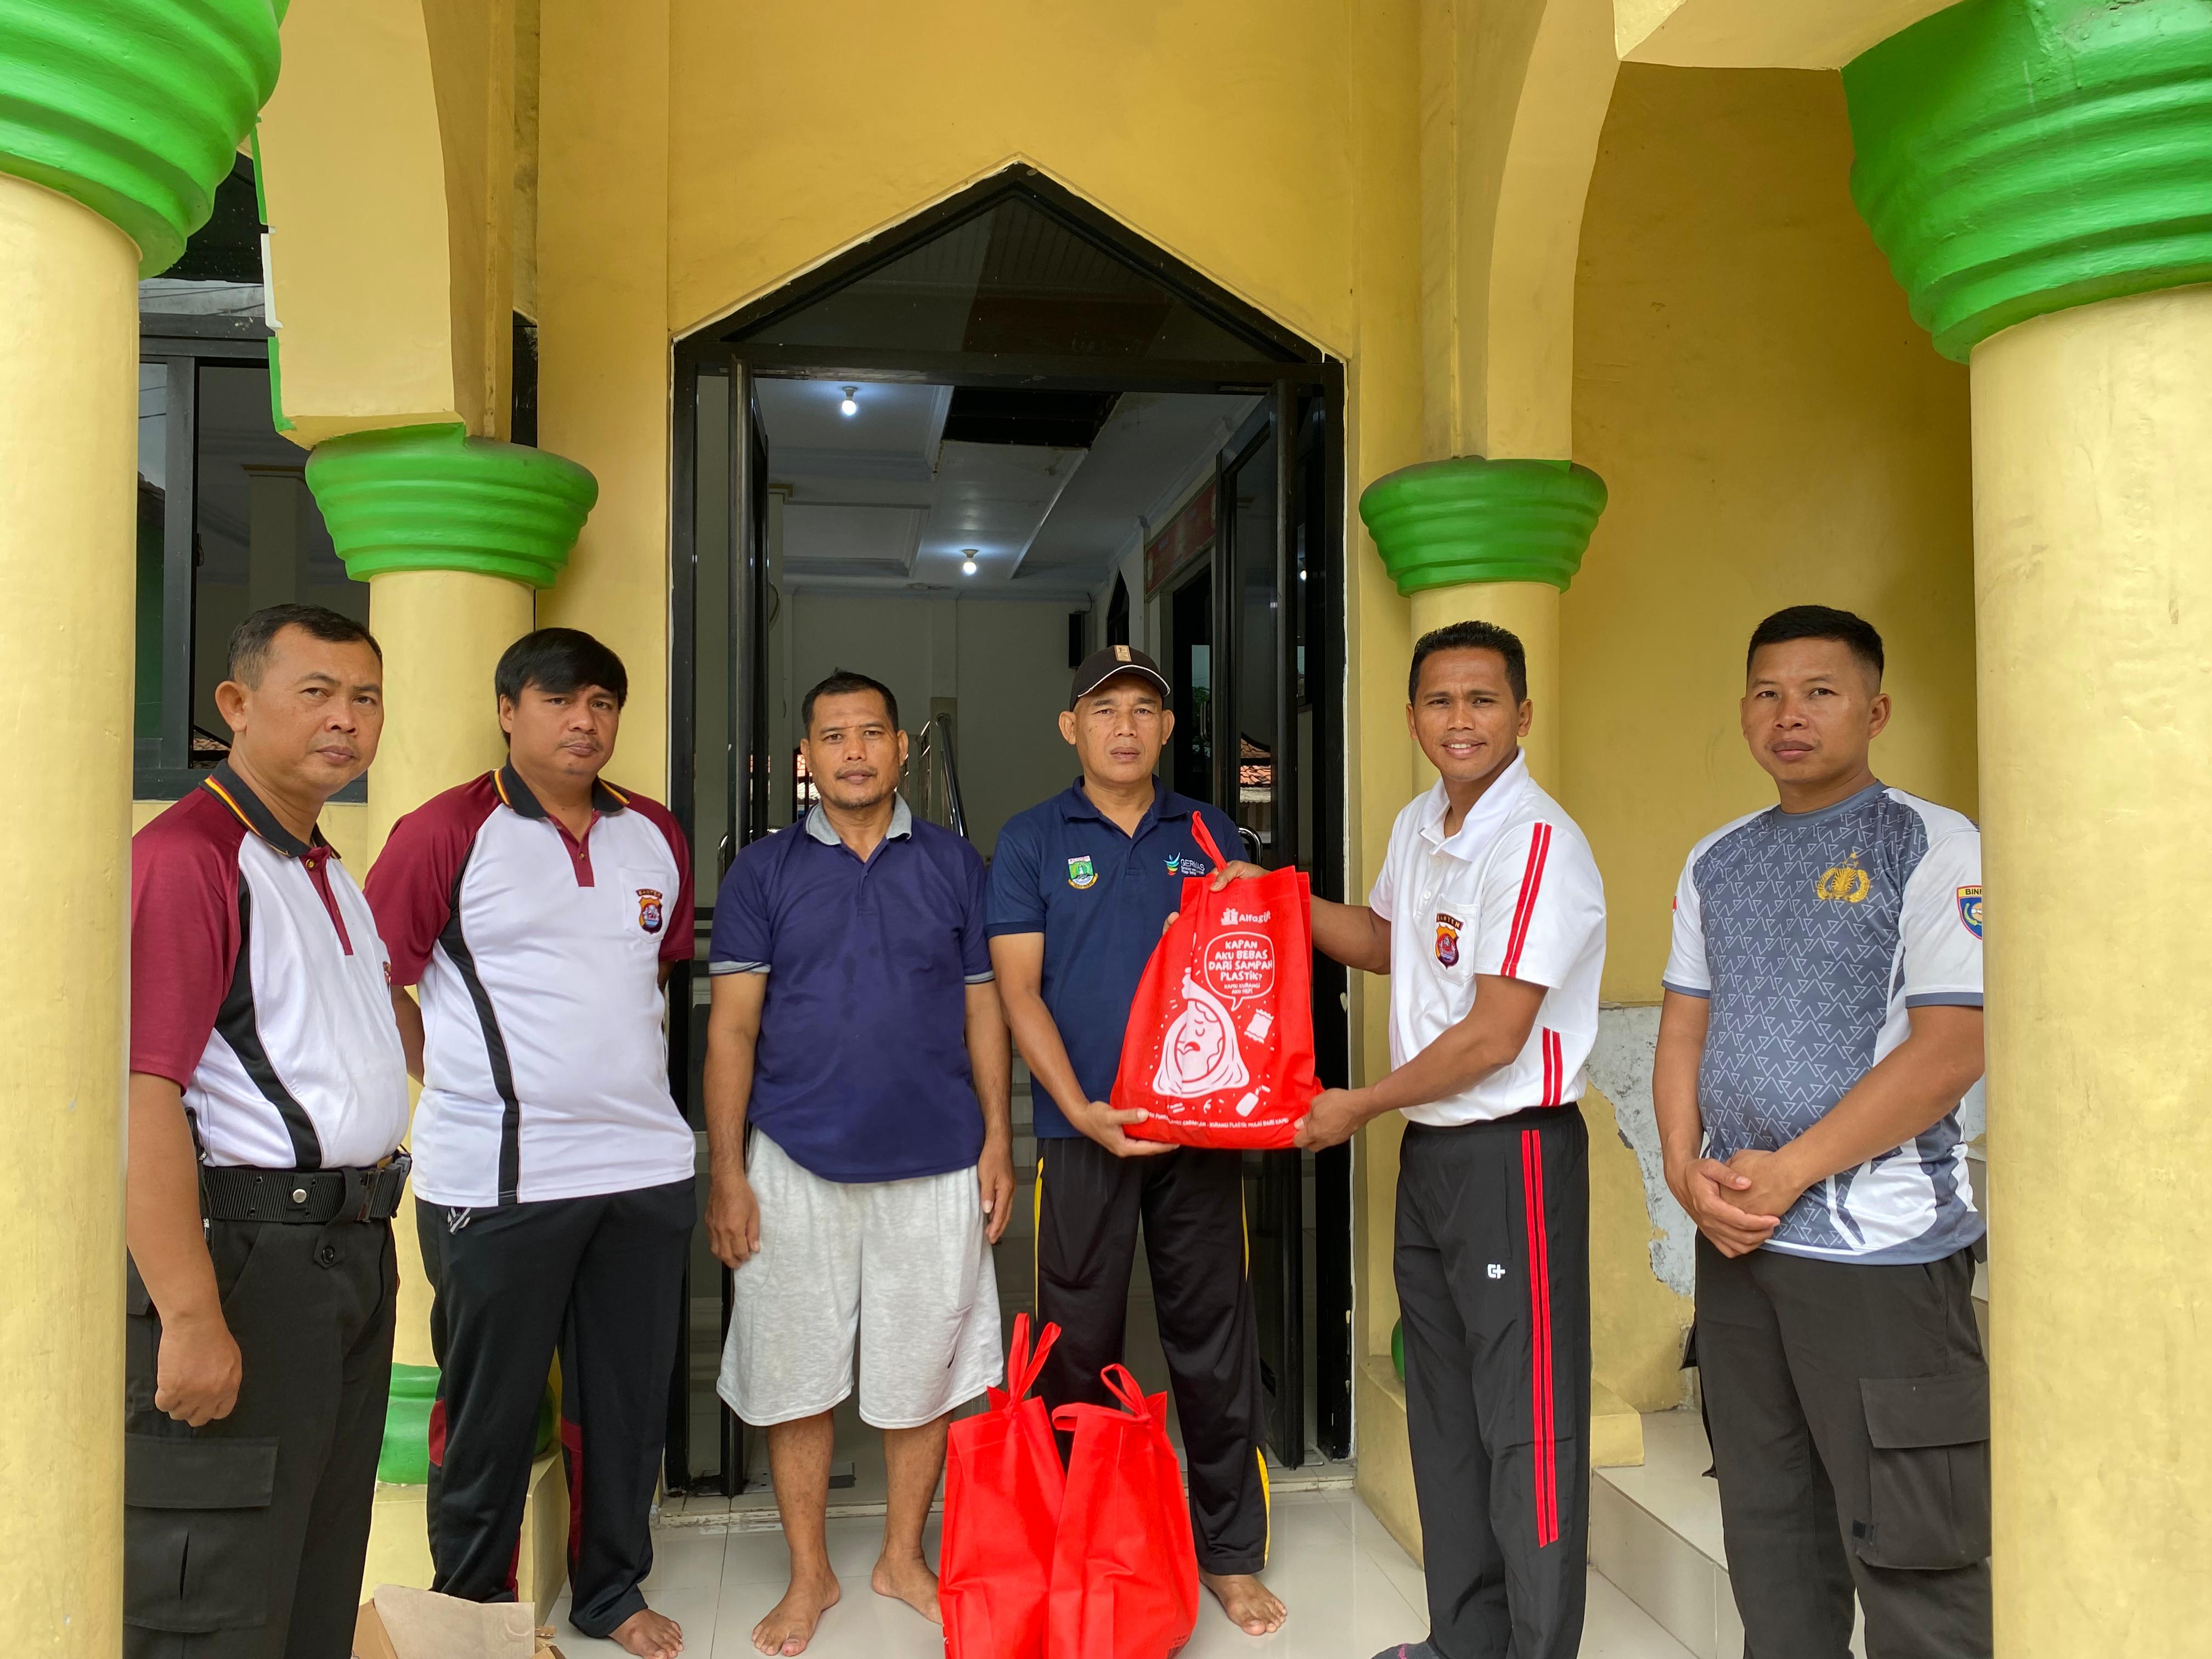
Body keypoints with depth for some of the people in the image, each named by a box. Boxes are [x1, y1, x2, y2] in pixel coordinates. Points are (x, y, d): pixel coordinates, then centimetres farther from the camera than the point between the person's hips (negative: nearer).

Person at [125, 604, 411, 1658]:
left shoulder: (330, 873, 16)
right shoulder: (186, 853, -14)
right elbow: (143, 1096, -22)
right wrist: (191, 1318, -26)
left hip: (353, 1252, 9)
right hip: (242, 1254, -9)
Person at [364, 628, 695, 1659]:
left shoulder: (655, 838, 9)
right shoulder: (447, 832, -6)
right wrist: (459, 1083, 0)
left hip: (642, 1164, 5)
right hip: (496, 1178, -4)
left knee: (628, 1400, 14)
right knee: (489, 1410, 9)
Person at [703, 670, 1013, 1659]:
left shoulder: (954, 864, 5)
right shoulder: (763, 871, 2)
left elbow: (984, 1012, 7)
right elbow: (732, 1028, 0)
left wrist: (998, 1142, 0)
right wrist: (726, 1171, -5)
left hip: (936, 1162, 1)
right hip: (796, 1165, 0)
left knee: (925, 1373, 9)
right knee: (795, 1378, 8)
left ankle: (904, 1558, 29)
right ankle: (809, 1575, 26)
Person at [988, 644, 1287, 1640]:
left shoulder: (1211, 837, 9)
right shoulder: (1032, 841, 3)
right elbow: (1018, 987, -3)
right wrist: (1081, 1109, -14)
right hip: (1083, 1128, -1)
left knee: (1214, 1341, 6)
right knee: (1078, 1345, 6)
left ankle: (1231, 1555, 19)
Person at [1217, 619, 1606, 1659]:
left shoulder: (1539, 846, -19)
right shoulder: (1418, 825, 9)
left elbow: (1493, 1037, -21)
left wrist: (1359, 1106, -10)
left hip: (1513, 1152, -9)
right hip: (1428, 1146, 9)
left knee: (1526, 1423, -1)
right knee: (1443, 1410, 17)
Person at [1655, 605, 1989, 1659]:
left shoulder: (1935, 848, -6)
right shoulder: (1716, 864, 12)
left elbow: (1952, 1049, -14)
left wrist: (1790, 1171, -15)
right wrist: (1686, 1169, -4)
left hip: (1879, 1247, -6)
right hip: (1733, 1238, 6)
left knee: (1906, 1550, -1)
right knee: (1768, 1528, 16)